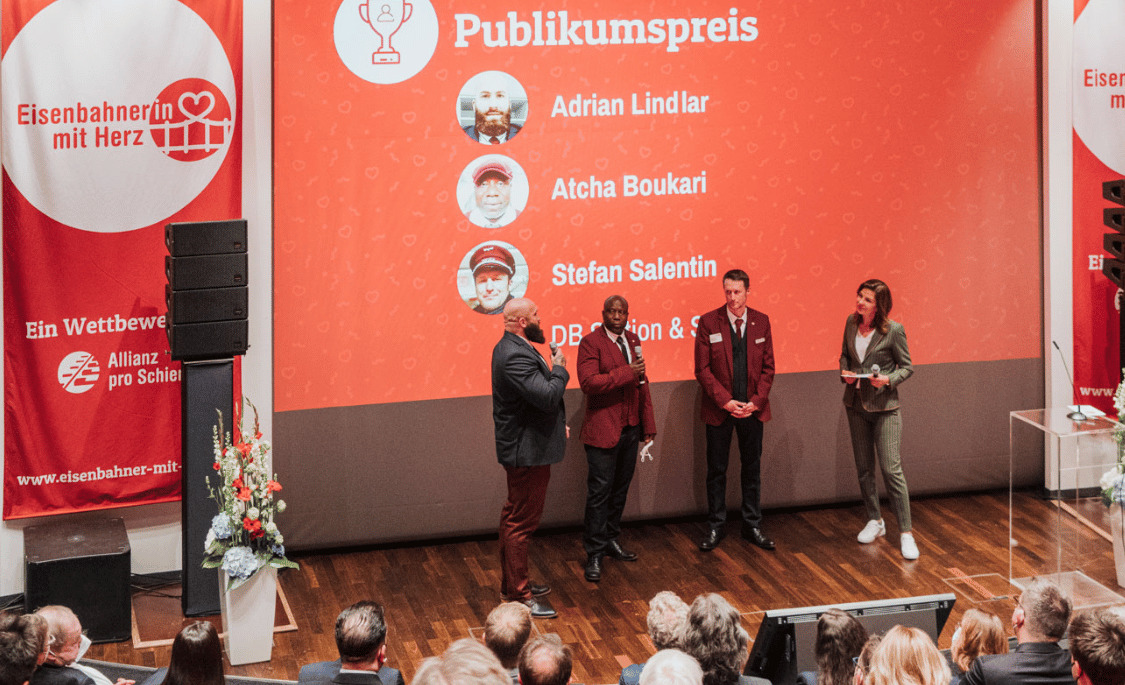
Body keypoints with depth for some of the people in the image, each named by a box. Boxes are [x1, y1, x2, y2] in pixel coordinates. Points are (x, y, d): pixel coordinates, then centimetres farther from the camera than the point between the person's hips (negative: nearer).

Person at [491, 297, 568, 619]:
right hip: (527, 451, -11)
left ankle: (511, 583, 31)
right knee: (522, 522, -5)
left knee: (514, 516, 19)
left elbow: (540, 396, 22)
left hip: (522, 446, 11)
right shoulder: (515, 356, -24)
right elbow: (547, 396, -31)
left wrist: (558, 424, 17)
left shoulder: (512, 349, 11)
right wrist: (558, 369, -14)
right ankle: (519, 596, 1)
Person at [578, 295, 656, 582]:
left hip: (630, 429, 6)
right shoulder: (590, 342, -10)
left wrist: (648, 425, 13)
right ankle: (594, 554, 3)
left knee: (620, 490, 14)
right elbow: (588, 382, -21)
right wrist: (625, 373, -23)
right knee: (599, 493, -4)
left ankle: (611, 540, 28)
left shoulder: (633, 340, 11)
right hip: (602, 430, -6)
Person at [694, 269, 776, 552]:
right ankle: (715, 528, 16)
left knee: (752, 468, 10)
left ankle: (752, 526, 20)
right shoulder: (709, 322, -5)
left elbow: (768, 367, 4)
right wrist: (725, 401, -14)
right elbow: (702, 369, -7)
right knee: (716, 470, 5)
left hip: (752, 408, 2)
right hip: (719, 409, -2)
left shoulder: (761, 321, 3)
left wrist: (756, 401, -8)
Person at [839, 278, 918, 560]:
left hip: (884, 405, -6)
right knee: (863, 467, 12)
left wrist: (888, 380, -23)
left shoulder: (893, 330, -13)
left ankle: (906, 533, -5)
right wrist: (845, 372, -4)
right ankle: (874, 521, 29)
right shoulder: (851, 322, 2)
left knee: (891, 468, -10)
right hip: (856, 404, 6)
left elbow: (907, 367, -4)